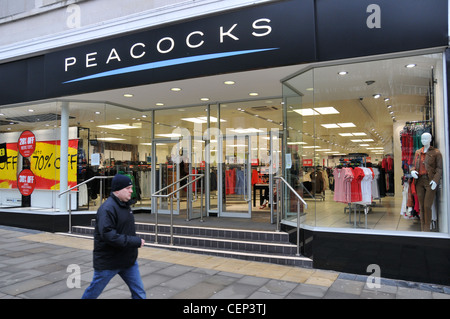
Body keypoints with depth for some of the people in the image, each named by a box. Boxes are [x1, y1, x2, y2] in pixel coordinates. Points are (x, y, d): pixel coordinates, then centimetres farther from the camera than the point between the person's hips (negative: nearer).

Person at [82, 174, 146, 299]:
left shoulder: (125, 205, 8)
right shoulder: (107, 208, -22)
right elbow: (108, 236, -30)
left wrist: (137, 240, 3)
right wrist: (136, 242, -27)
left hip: (128, 260, 8)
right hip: (108, 262, -7)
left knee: (139, 292, 8)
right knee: (93, 292, 14)